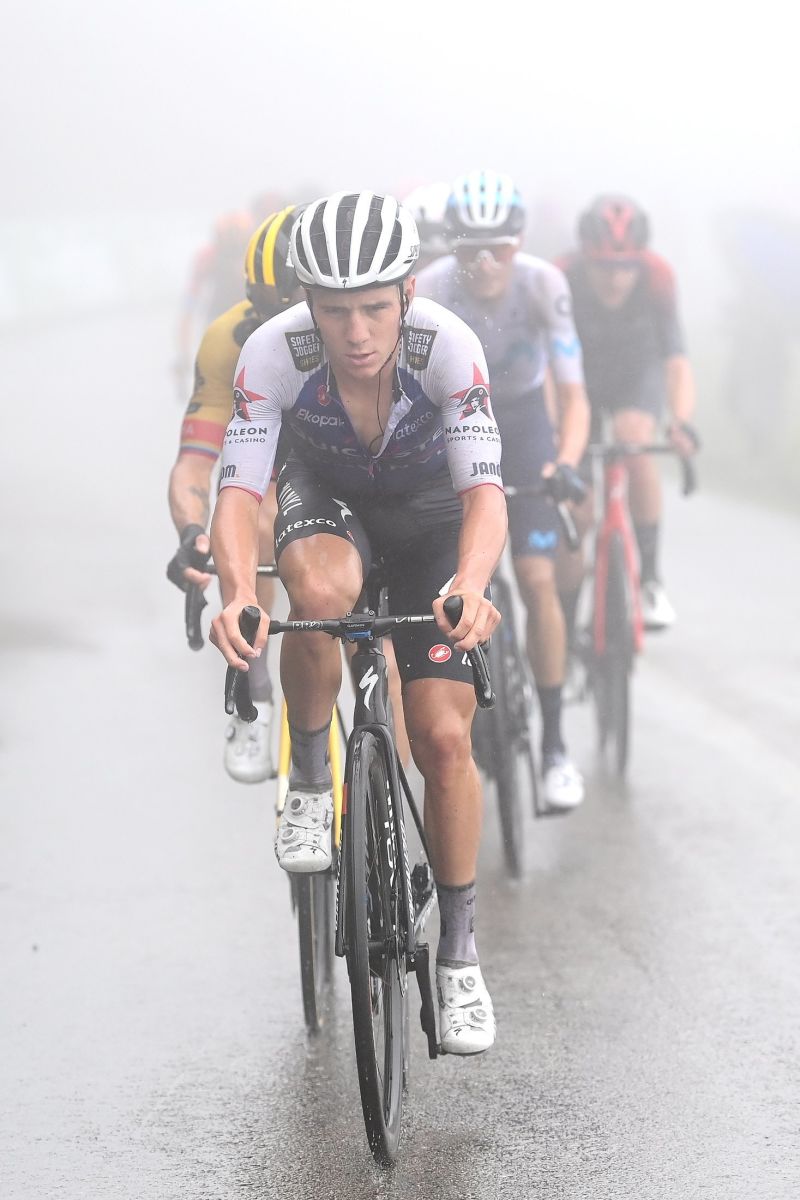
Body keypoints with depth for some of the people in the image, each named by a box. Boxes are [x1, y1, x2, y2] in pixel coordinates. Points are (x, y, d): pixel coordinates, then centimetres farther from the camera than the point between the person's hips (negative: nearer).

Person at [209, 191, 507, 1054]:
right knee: (321, 591, -38)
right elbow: (238, 490, -35)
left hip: (427, 516, 0)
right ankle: (309, 780, -13)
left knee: (443, 735, -9)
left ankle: (458, 954, 8)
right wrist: (237, 594, -55)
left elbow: (484, 489, -38)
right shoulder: (274, 352, -31)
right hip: (325, 499, 0)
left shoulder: (448, 346, -33)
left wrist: (470, 586, -59)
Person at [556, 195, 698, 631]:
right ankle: (564, 625, 14)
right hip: (580, 378, 0)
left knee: (635, 442, -32)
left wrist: (681, 421, -51)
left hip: (636, 372, 0)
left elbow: (675, 359, -34)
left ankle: (650, 576, -20)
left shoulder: (656, 277, -30)